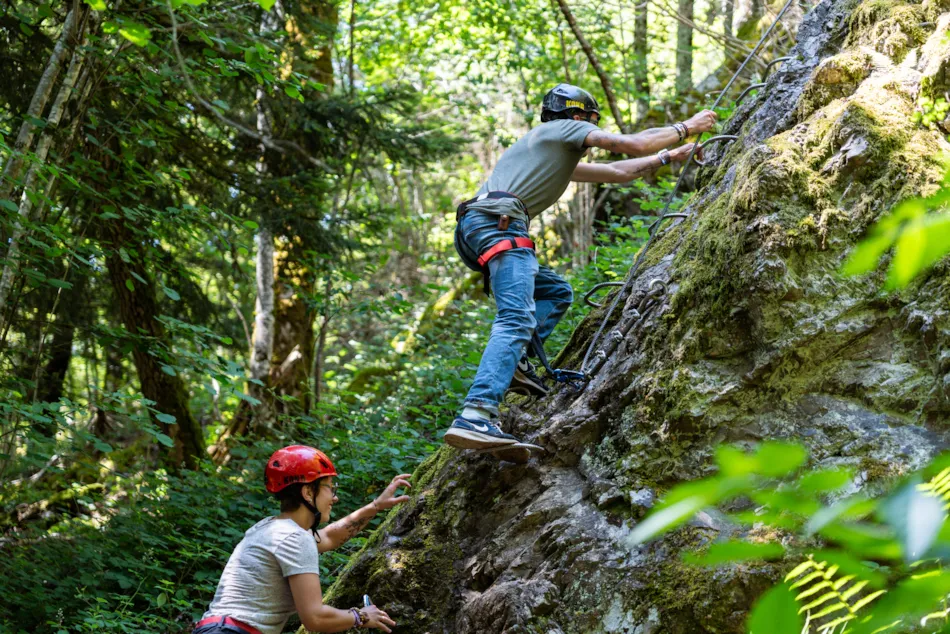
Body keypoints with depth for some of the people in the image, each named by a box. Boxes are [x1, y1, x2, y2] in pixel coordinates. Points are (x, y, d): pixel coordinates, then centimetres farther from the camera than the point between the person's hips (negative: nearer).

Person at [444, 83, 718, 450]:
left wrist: (669, 157, 49)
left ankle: (512, 363, -3)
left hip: (471, 229, 10)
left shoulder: (558, 157, 37)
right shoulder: (566, 129, 12)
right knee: (517, 320, -23)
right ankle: (474, 417, -40)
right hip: (497, 222, -10)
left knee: (556, 292, 22)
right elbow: (633, 145, 4)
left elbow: (616, 172, 44)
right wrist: (687, 128, 17)